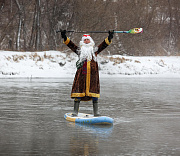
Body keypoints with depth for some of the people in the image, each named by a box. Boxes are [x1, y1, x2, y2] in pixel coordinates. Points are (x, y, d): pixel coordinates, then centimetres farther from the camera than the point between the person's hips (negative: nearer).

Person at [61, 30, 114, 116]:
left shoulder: (95, 50, 17)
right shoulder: (80, 50, 15)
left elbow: (104, 45, 12)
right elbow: (71, 45, 9)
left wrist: (109, 38, 0)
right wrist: (65, 38, -2)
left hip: (93, 73, 1)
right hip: (81, 73, -1)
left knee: (94, 92, 0)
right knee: (79, 91, -3)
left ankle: (96, 112, 7)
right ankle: (75, 111, 2)